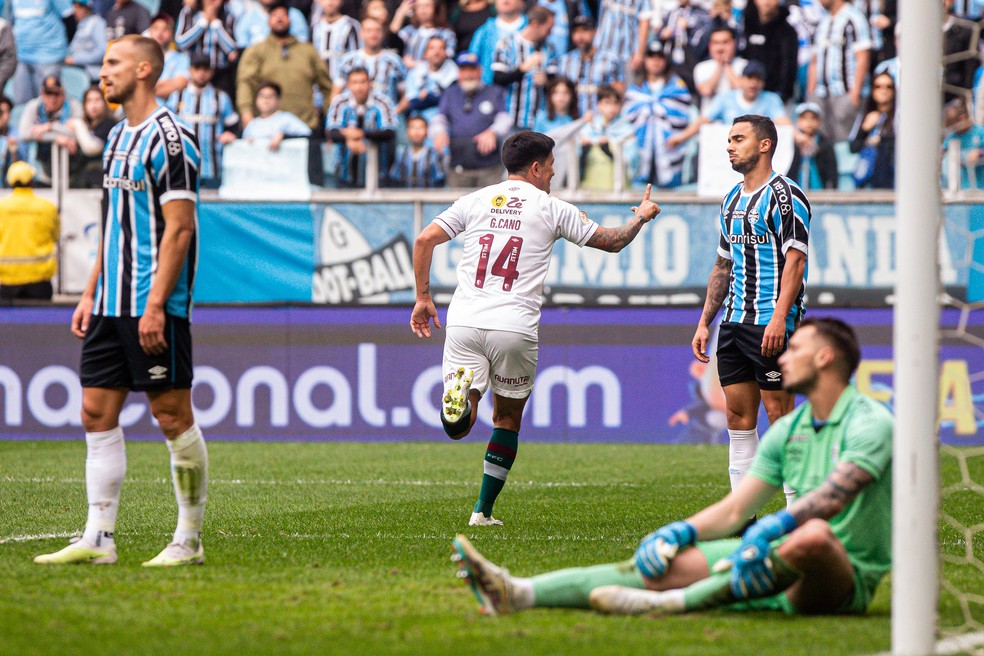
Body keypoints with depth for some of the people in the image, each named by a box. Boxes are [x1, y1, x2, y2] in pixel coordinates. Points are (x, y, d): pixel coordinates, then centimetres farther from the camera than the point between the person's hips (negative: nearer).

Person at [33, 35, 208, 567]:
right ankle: (97, 540, 6)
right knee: (97, 413, 5)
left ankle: (189, 541, 4)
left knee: (172, 416, -3)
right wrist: (91, 294, 18)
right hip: (110, 304, 9)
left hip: (153, 308, -9)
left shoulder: (169, 138, -11)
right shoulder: (118, 137, 16)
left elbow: (180, 228, -16)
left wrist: (155, 305, -21)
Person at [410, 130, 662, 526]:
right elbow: (612, 242, 15)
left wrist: (423, 297, 14)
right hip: (515, 328, -2)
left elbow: (424, 240, 5)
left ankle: (461, 390, -34)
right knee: (507, 420, 16)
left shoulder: (475, 201, 12)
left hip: (464, 323, 2)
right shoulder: (552, 209, 6)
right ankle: (483, 511, 14)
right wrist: (642, 217, 35)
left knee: (457, 428, 0)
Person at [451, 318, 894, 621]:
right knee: (667, 562, -9)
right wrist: (680, 532, -5)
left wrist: (773, 527, -40)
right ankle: (520, 593, -24)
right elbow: (734, 509, 14)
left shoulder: (869, 423, -8)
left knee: (813, 534, -41)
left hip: (848, 575, -7)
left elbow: (835, 493, -26)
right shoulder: (787, 430, 18)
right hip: (787, 565, 7)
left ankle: (673, 603, -41)